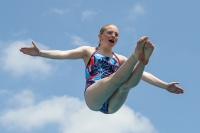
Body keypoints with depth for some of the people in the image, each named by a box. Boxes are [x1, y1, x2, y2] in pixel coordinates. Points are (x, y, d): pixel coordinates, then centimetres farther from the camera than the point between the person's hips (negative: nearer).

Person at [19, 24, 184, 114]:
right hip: (93, 97, -2)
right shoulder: (89, 51, 16)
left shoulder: (120, 59, 24)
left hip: (111, 105, 2)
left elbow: (143, 74, 20)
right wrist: (40, 53, -15)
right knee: (116, 78, -32)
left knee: (127, 84, -31)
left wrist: (165, 85, 11)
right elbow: (64, 54, 1)